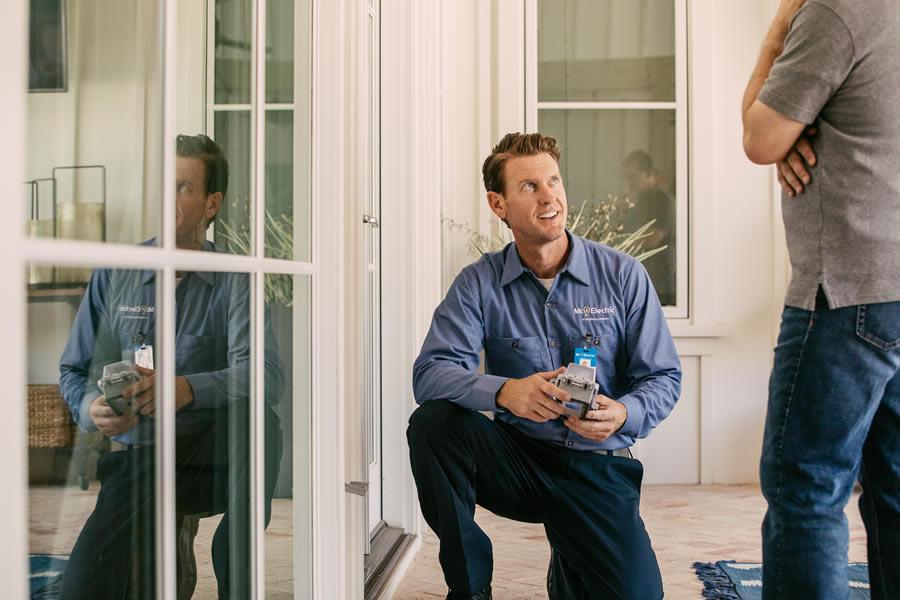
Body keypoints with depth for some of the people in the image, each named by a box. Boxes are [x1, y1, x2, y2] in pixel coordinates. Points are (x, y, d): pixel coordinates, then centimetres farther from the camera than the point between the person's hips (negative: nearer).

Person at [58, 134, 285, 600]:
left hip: (215, 457, -1)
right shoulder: (113, 274, 6)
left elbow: (265, 375, -19)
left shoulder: (233, 281, -2)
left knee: (251, 412, -36)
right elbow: (74, 369, 11)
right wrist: (91, 408, -12)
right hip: (139, 454, 1)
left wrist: (187, 388, -37)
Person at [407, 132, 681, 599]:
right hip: (517, 458, 0)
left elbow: (663, 377, -1)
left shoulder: (623, 276, -3)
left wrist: (624, 414, -24)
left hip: (598, 467, 0)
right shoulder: (479, 284, -4)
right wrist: (503, 391, -35)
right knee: (432, 422, -26)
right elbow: (431, 371, -16)